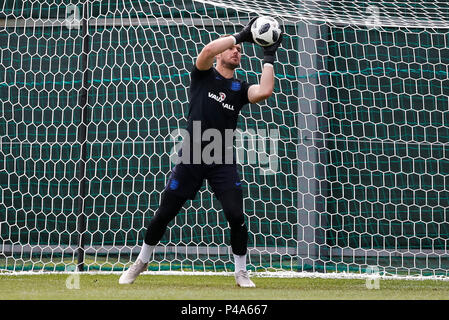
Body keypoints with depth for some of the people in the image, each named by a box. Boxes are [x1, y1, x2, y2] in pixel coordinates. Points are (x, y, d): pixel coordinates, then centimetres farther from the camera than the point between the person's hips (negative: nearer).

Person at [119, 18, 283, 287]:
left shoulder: (240, 88, 9)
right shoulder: (203, 75, 4)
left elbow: (265, 91, -13)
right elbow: (208, 50, -18)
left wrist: (269, 58, -5)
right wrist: (242, 35, -14)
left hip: (223, 162, 2)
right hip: (191, 159, -1)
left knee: (236, 216, -10)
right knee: (165, 213, 4)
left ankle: (241, 273, 6)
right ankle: (142, 262, 24)